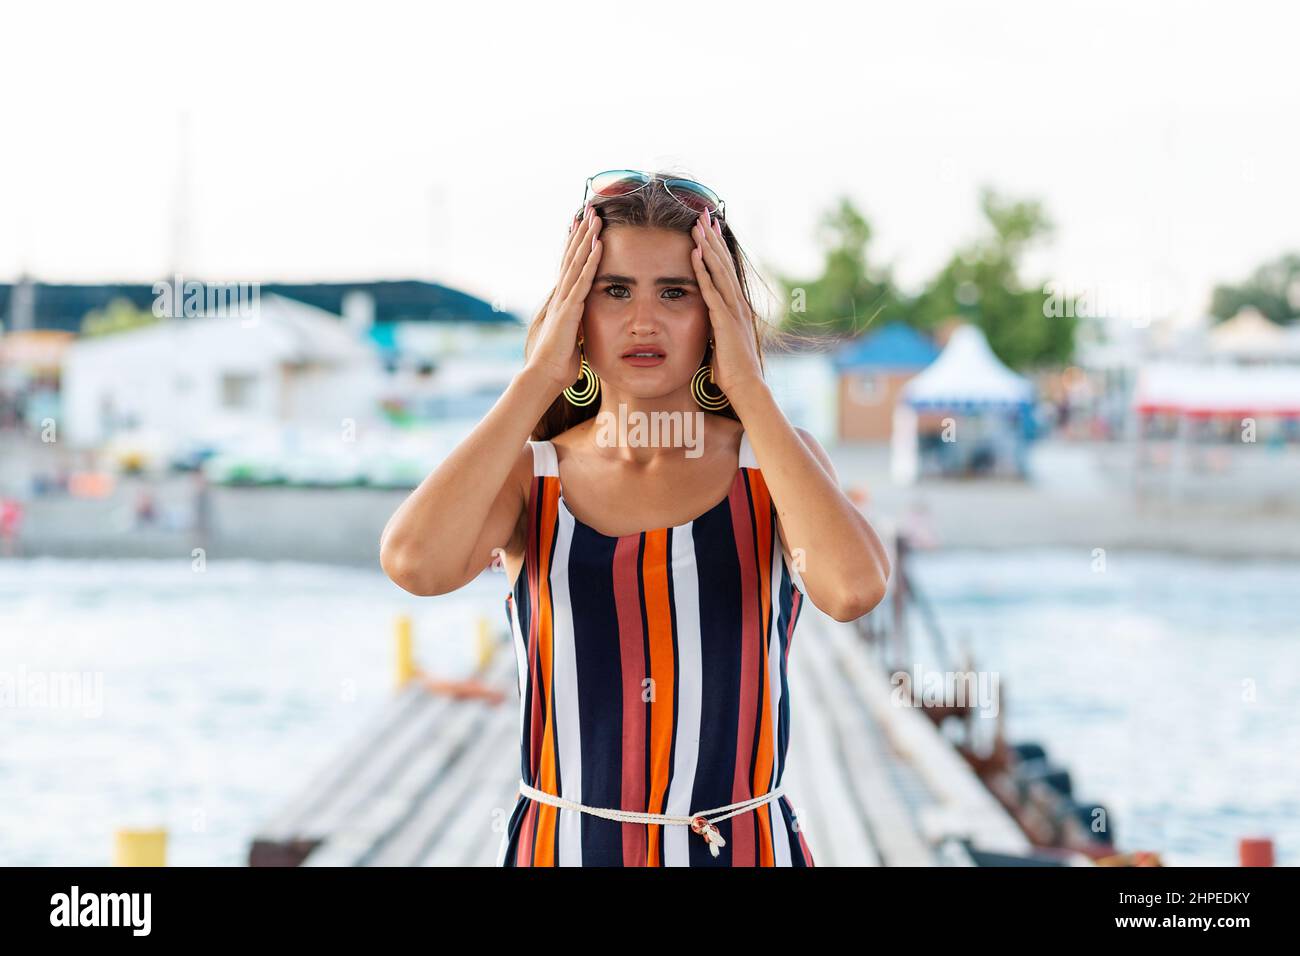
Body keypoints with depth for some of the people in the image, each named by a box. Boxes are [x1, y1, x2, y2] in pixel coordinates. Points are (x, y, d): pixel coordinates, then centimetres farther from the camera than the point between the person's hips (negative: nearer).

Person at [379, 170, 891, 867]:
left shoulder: (773, 466, -3)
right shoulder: (528, 475, -3)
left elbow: (853, 589, -25)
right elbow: (414, 563, -25)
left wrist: (747, 385, -17)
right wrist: (540, 375, -16)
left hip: (746, 846, 0)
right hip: (560, 845, 0)